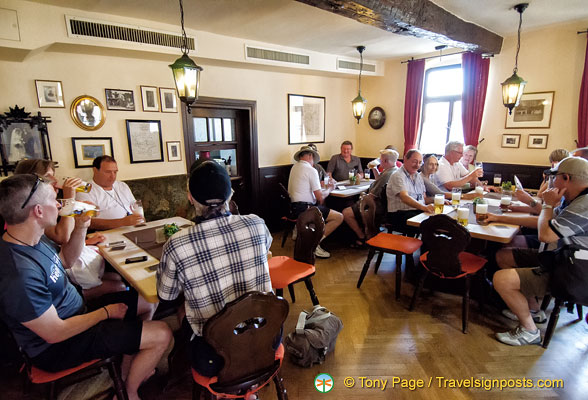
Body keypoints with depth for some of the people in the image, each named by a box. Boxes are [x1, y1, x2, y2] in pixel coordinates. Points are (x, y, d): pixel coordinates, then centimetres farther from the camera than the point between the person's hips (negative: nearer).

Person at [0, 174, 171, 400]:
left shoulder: (35, 239, -6)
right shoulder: (19, 274, -34)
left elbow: (66, 261, 13)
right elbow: (56, 334, -27)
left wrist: (80, 229, -4)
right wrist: (106, 312, -14)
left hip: (74, 311, 10)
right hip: (58, 347, -9)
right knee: (162, 334, -14)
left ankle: (137, 368, 27)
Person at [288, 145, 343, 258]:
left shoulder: (294, 167, 15)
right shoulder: (311, 170, -12)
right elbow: (320, 197, -12)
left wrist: (322, 187, 21)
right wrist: (329, 189, 7)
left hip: (294, 206, 10)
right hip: (303, 208, -10)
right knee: (339, 217, -8)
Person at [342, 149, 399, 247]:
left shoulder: (387, 174, -25)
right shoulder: (395, 170, 8)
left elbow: (373, 195, -21)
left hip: (378, 207, -11)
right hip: (384, 205, 11)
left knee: (346, 213, -11)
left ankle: (362, 238, 2)